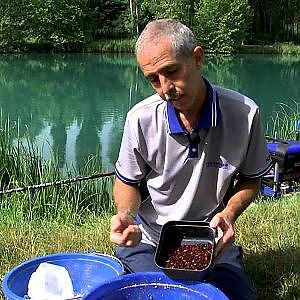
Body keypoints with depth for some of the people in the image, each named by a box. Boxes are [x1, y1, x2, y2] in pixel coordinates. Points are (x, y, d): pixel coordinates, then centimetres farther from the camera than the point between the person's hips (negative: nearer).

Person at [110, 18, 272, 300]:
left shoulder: (244, 113, -14)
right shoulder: (140, 119, -13)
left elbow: (250, 179, 2)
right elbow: (127, 182, 2)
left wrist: (229, 213, -17)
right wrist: (126, 214, -19)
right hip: (147, 242, 0)